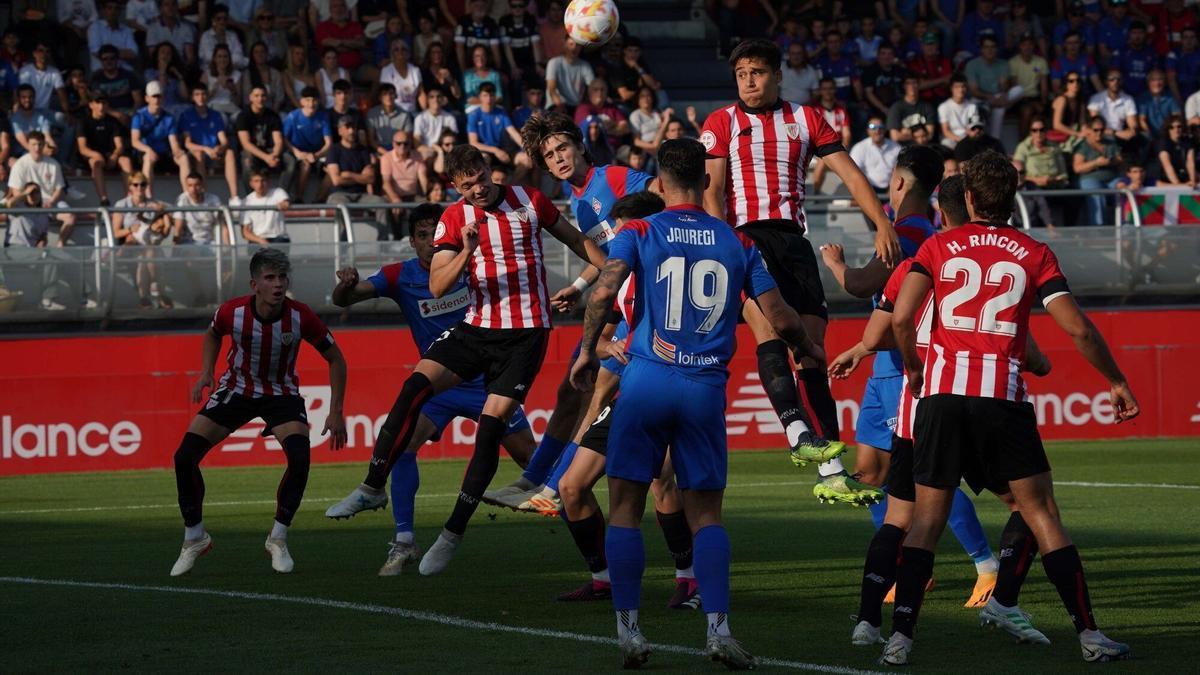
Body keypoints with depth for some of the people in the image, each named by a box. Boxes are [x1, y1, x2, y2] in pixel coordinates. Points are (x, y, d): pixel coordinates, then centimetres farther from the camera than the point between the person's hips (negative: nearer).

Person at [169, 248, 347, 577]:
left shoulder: (300, 317, -24)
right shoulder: (233, 312, -22)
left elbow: (335, 359, -9)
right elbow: (212, 334, 6)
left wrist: (335, 412, -11)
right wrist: (206, 374, -7)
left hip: (281, 394, -1)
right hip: (235, 388, 1)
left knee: (300, 459, -26)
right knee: (185, 457, -11)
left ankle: (278, 539, -3)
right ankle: (194, 538, 10)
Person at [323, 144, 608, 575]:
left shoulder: (530, 201, -1)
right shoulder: (455, 218, 2)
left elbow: (575, 240, 14)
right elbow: (437, 287, -7)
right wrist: (466, 252, -22)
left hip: (525, 334, -2)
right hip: (476, 328, 2)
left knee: (491, 427, -11)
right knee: (415, 386, -17)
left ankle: (453, 533, -5)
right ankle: (373, 487, -9)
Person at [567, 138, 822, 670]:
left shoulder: (638, 233, 2)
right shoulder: (737, 243, 8)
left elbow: (604, 292, -13)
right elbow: (780, 318, 6)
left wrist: (587, 351, 1)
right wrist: (813, 351, 25)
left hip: (647, 380, -2)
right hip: (707, 387, 2)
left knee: (626, 507, 6)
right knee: (705, 512, 9)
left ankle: (628, 630, 1)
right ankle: (718, 629, -4)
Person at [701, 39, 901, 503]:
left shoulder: (806, 119, 16)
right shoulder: (721, 123, 10)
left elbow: (849, 173, 9)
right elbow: (711, 191, 1)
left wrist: (883, 225, -5)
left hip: (793, 238, 3)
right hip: (745, 236, -3)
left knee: (812, 348, -1)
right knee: (768, 324, -28)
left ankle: (832, 471, -1)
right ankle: (798, 433, -42)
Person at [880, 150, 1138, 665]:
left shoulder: (939, 246, 7)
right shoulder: (1034, 254, 7)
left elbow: (901, 318, -4)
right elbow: (1078, 329, 0)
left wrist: (913, 369, 13)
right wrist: (1117, 382, 12)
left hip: (941, 391, 1)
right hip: (1003, 395, 0)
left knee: (927, 518, 6)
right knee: (1041, 512, 4)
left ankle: (900, 636, -3)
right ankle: (1088, 634, 0)